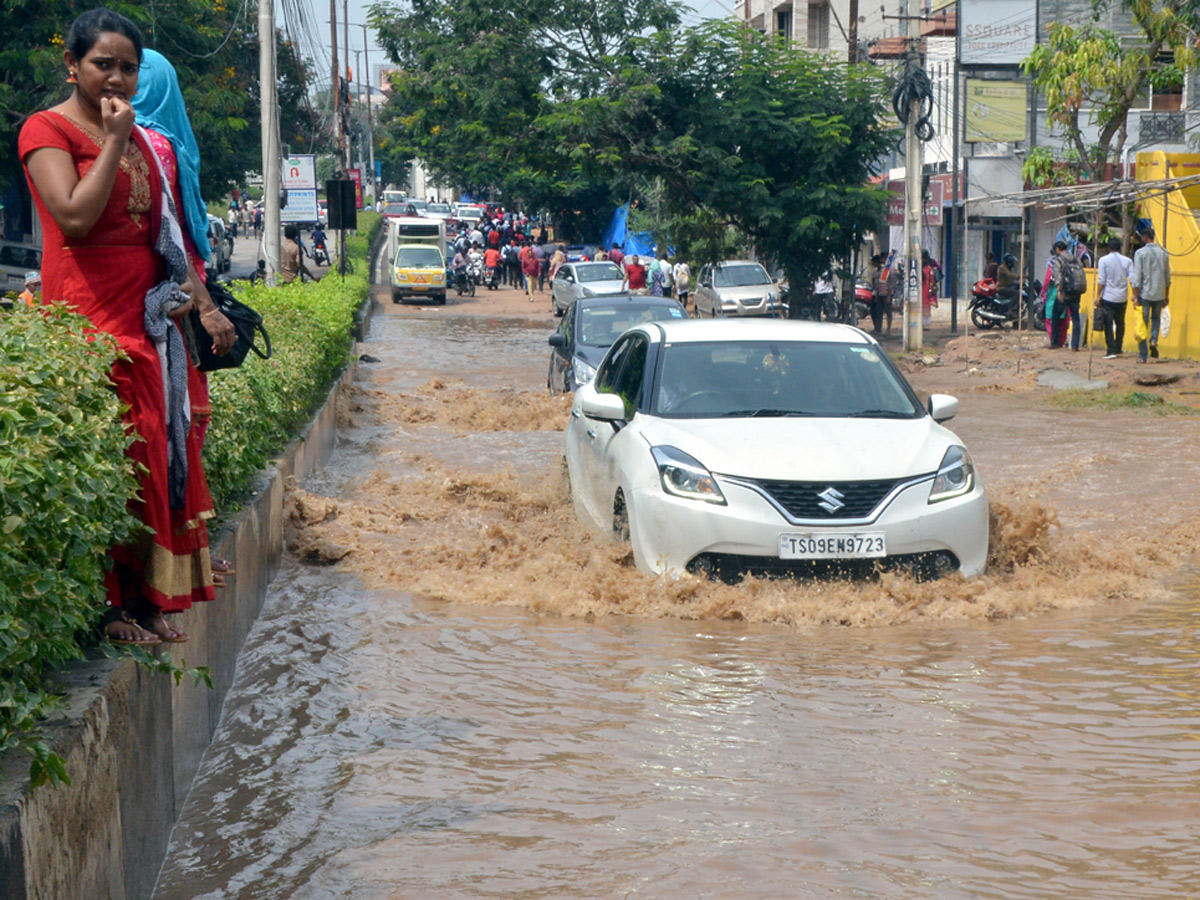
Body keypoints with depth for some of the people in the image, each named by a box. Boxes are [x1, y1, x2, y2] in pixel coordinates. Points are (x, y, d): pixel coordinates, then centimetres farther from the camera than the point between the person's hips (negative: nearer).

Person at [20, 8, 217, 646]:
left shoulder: (138, 137, 20)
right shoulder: (48, 129, -4)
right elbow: (75, 217, -18)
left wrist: (180, 288, 14)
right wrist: (113, 140, -13)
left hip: (148, 313, 8)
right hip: (90, 311, -8)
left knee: (156, 449, 6)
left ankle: (143, 599, 13)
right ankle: (106, 605, -3)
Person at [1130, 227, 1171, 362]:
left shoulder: (1140, 253, -8)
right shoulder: (1163, 253, 6)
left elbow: (1137, 277, -11)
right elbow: (1167, 277, 10)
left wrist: (1135, 297, -7)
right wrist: (1167, 296, 18)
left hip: (1145, 294, -4)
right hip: (1160, 294, 4)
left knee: (1143, 323, 2)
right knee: (1156, 318, 24)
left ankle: (1142, 355, 2)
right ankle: (1154, 340, -1)